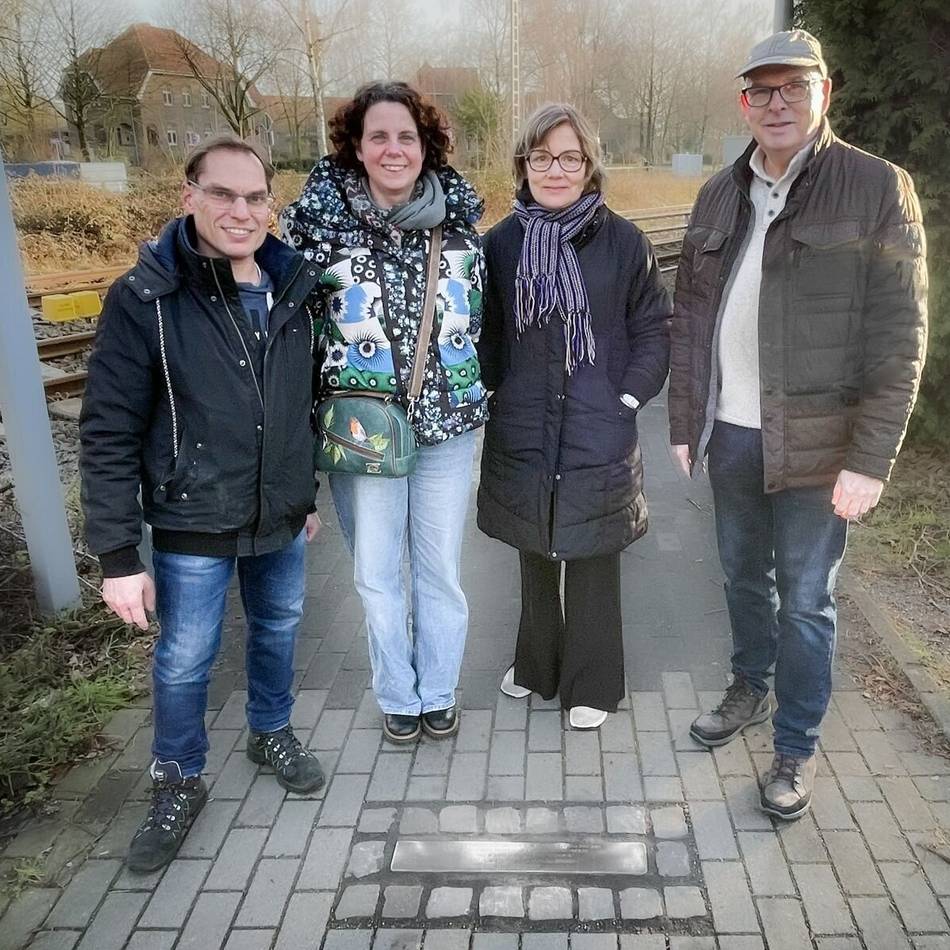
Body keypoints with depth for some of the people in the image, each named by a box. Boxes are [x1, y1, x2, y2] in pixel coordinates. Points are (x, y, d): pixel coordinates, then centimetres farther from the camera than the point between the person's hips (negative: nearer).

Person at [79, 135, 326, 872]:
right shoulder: (145, 299, -15)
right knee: (184, 661, 10)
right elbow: (109, 435, -14)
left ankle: (273, 733, 47)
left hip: (281, 516, 4)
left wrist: (308, 493, 13)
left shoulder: (293, 289, -2)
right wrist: (118, 554, -16)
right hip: (193, 523, -4)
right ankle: (179, 783, 34)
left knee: (278, 629, 21)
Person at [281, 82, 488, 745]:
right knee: (376, 574, 12)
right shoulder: (318, 219, -7)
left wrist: (476, 396, 9)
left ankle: (439, 692, 35)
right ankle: (398, 697, 35)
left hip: (447, 426, 1)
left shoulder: (458, 218, 0)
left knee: (440, 569, 13)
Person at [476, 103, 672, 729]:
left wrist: (629, 398, -7)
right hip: (522, 435, 3)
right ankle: (538, 666, 38)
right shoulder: (501, 243, 3)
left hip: (599, 437, -2)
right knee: (535, 558, 17)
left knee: (593, 561, 8)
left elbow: (654, 330, 1)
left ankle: (591, 684, 27)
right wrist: (496, 390, 0)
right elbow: (487, 335, 10)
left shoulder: (624, 242, -3)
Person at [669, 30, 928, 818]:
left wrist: (871, 459, -15)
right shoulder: (719, 197, 8)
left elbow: (899, 336, -10)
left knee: (805, 600, 6)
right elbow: (689, 318, 10)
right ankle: (751, 689, 42)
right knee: (744, 578, 19)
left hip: (816, 443, -4)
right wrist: (684, 422, 6)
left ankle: (798, 748, 24)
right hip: (729, 435, 5)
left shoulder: (878, 188, -6)